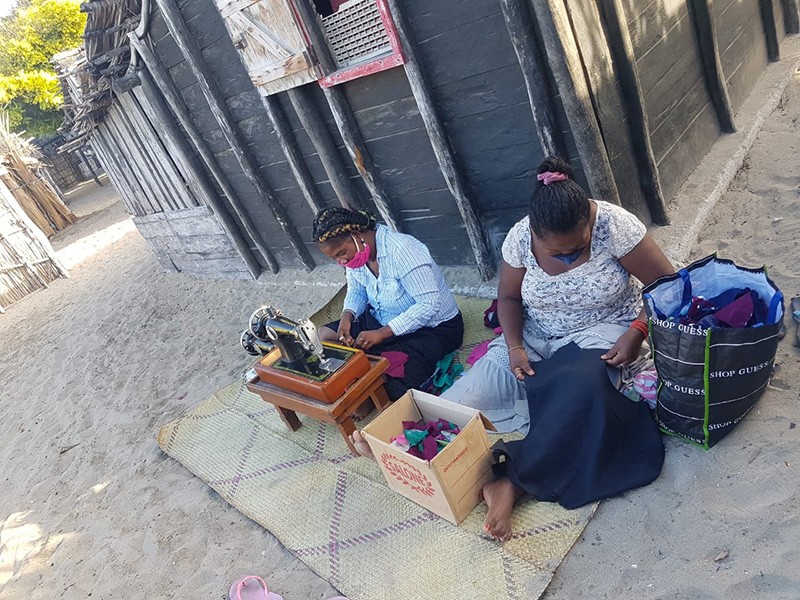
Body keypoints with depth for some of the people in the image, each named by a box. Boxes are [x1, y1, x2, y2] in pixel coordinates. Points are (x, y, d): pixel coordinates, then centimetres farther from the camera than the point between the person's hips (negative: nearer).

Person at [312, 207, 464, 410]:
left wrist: (382, 333, -31)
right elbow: (356, 290, 12)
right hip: (382, 320, 8)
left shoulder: (401, 250, -29)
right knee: (323, 335, -1)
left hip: (432, 327, -8)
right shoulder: (355, 252, -5)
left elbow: (430, 304, -30)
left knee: (393, 384, -30)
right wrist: (347, 316, -11)